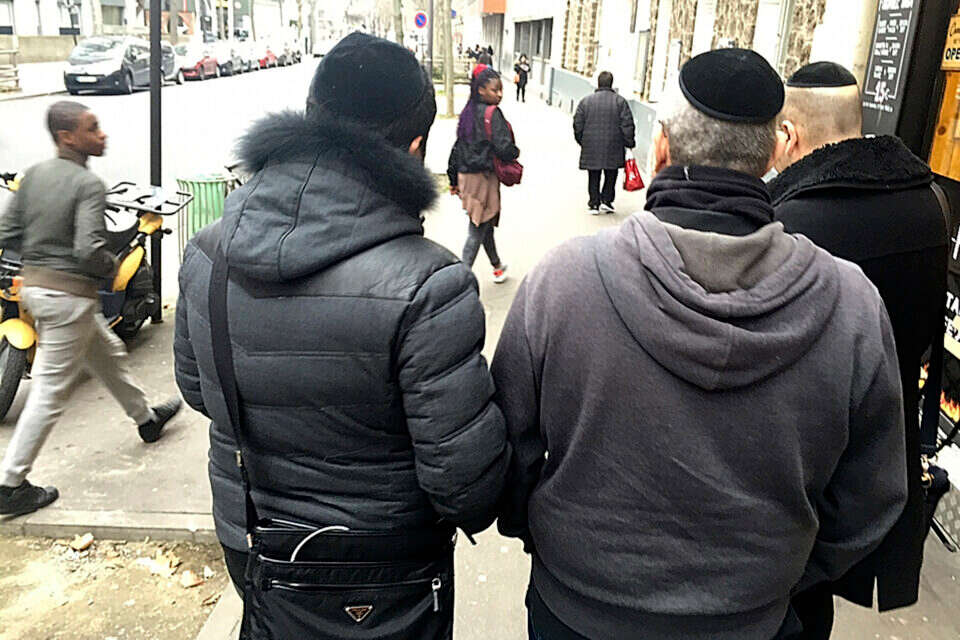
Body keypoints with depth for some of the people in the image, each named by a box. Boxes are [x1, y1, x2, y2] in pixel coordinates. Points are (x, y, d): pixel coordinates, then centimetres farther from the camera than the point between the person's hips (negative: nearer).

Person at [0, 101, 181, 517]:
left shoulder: (34, 175, 5)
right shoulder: (88, 184, -18)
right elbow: (89, 249, -27)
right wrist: (112, 267, -7)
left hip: (34, 284, 9)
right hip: (69, 293, -9)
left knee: (109, 354, 25)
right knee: (51, 391, 0)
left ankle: (146, 419, 45)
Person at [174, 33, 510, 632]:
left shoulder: (205, 252, -11)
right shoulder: (427, 288, -30)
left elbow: (195, 387, 4)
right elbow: (467, 476, -25)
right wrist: (474, 513, -2)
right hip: (380, 577, -4)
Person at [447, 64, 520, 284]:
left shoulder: (468, 112, 8)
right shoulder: (492, 113, -15)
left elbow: (457, 147, 12)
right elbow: (504, 149, -22)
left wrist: (454, 179, 18)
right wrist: (516, 152, 1)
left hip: (466, 175, 8)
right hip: (484, 177, -8)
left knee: (485, 224, 22)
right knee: (477, 231, -2)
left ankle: (497, 265, 39)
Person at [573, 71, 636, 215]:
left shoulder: (586, 101, 1)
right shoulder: (620, 101, -4)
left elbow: (578, 124, 3)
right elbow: (627, 125, -5)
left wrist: (581, 141, 16)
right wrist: (629, 143, 4)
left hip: (591, 146, 1)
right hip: (613, 147, -1)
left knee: (593, 177, 9)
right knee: (611, 175, 14)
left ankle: (594, 204, 9)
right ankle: (606, 201, 8)